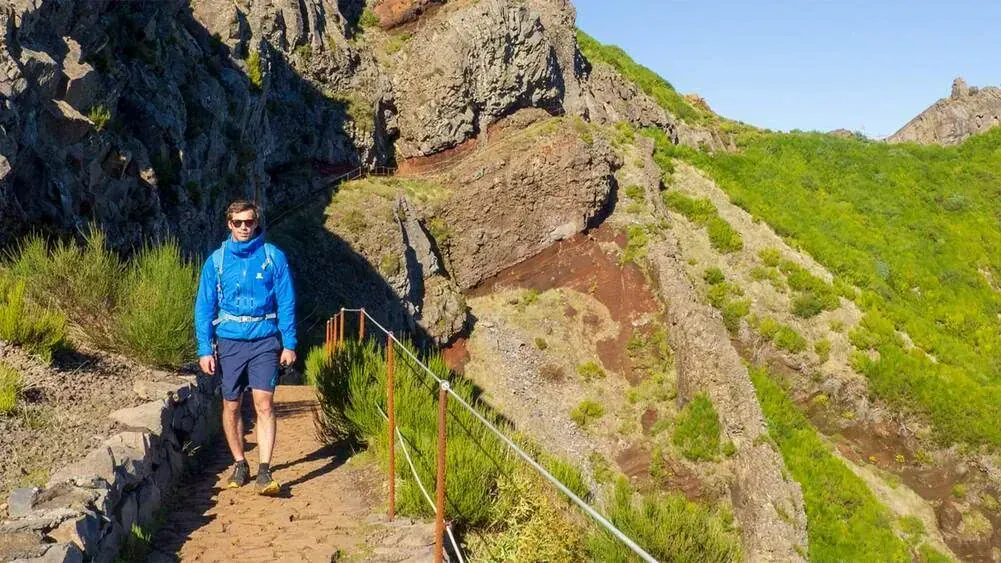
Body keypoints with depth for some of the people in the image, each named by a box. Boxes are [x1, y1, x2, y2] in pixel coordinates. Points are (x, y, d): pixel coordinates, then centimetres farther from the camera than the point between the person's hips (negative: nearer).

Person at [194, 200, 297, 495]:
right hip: (229, 341, 2)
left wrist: (289, 344, -3)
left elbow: (286, 303, 1)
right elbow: (204, 307, 5)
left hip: (264, 341, -2)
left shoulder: (274, 257, 0)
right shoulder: (216, 261, 3)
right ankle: (239, 464, 26)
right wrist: (204, 349, -2)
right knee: (231, 406, 10)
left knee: (264, 403, -11)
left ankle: (264, 471, -10)